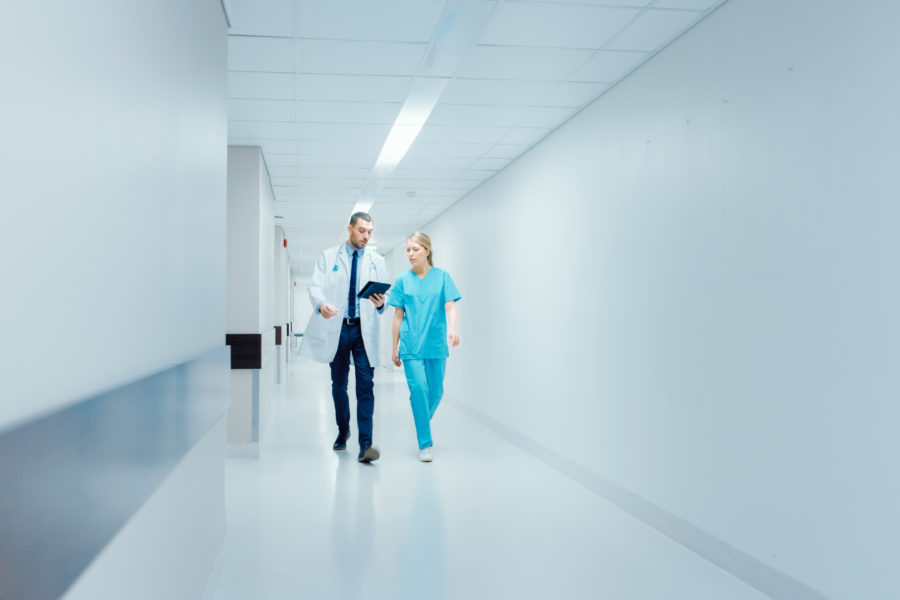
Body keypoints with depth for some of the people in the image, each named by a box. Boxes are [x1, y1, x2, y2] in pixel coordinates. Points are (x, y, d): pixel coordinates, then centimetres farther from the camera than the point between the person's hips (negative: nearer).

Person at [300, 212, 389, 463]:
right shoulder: (328, 257, 5)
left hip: (364, 330, 0)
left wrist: (380, 304, -19)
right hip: (336, 327, 0)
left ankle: (365, 444, -10)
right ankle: (343, 431, 33)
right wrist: (321, 304, -29)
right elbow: (315, 287, -7)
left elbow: (383, 295, 6)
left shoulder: (377, 261, 10)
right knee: (338, 384, 13)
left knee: (365, 385, -9)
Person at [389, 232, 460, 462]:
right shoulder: (403, 280, 6)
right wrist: (395, 349, 8)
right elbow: (398, 316, 8)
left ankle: (423, 426, 36)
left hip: (436, 344, 1)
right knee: (418, 389, -11)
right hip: (411, 345, 0)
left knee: (436, 392, 7)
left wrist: (452, 329, -26)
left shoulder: (442, 276, 4)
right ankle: (425, 444, -2)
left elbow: (450, 306, -6)